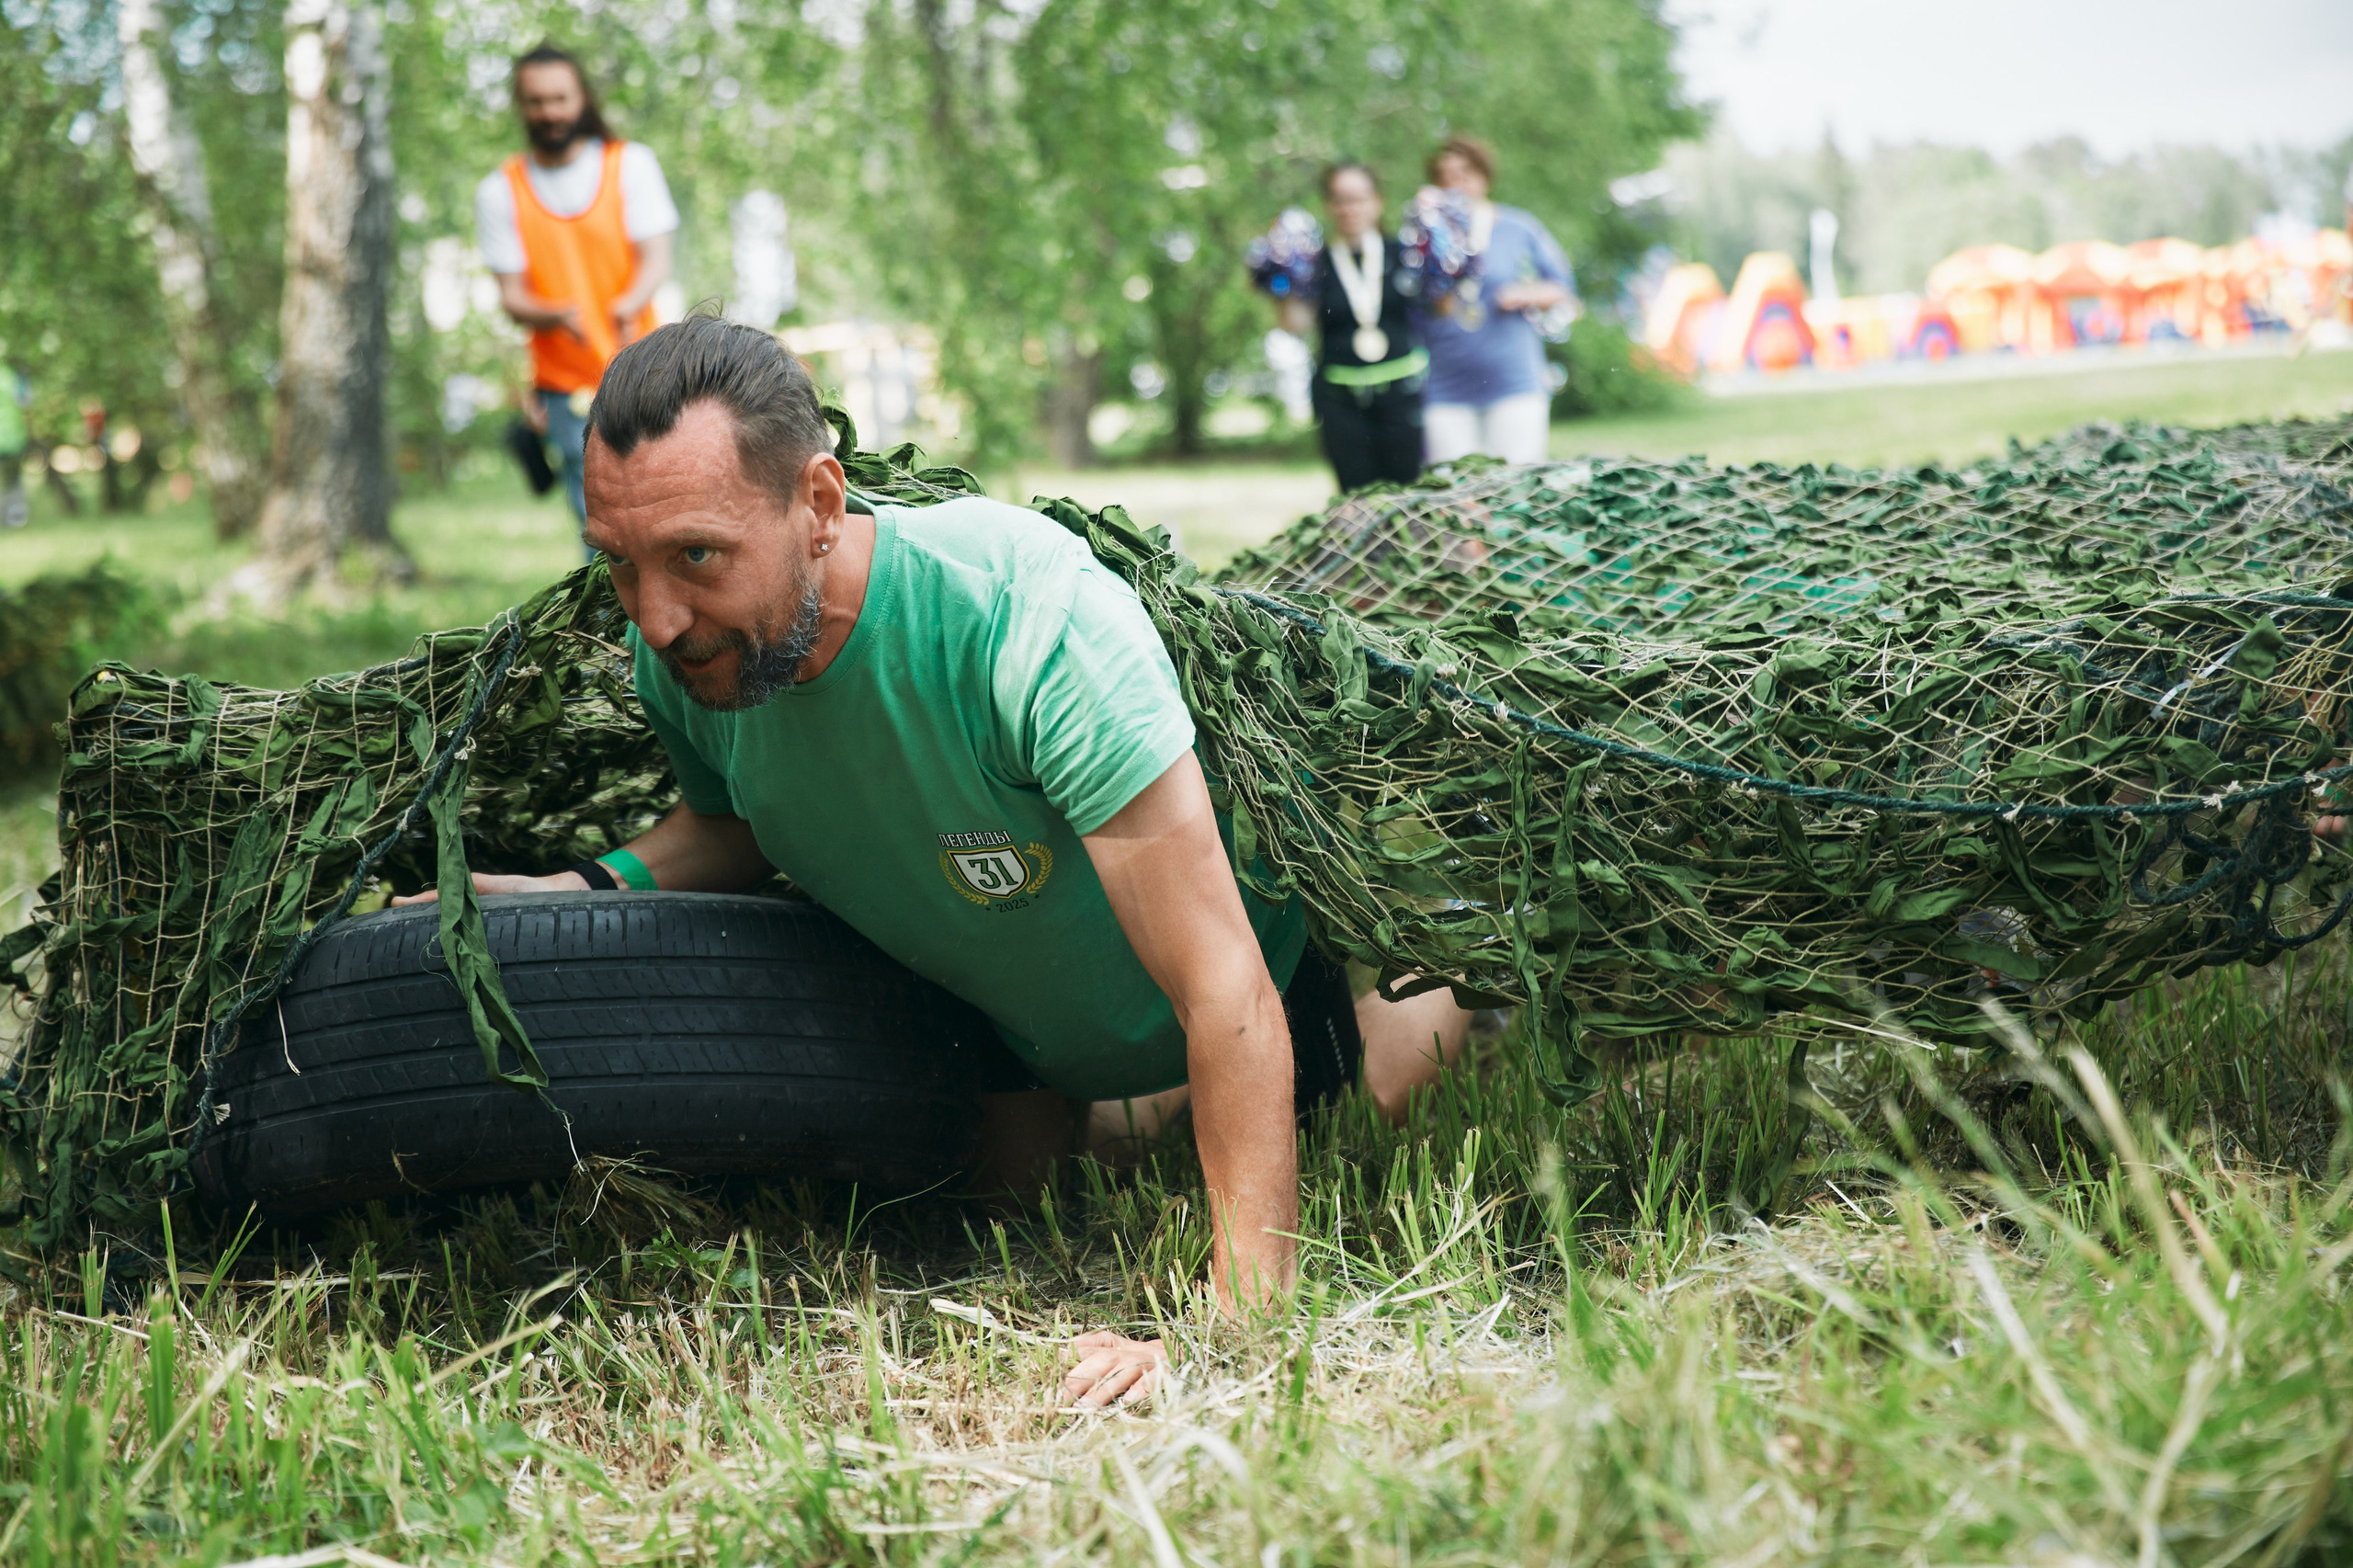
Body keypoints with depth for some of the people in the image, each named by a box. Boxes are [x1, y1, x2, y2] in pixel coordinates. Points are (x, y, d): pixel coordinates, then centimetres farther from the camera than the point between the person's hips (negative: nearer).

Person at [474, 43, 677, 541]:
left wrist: (629, 304, -30)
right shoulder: (499, 191, 1)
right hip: (567, 384, 0)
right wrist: (558, 315, -26)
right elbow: (512, 297, -3)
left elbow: (656, 260, -6)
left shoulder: (630, 163, 2)